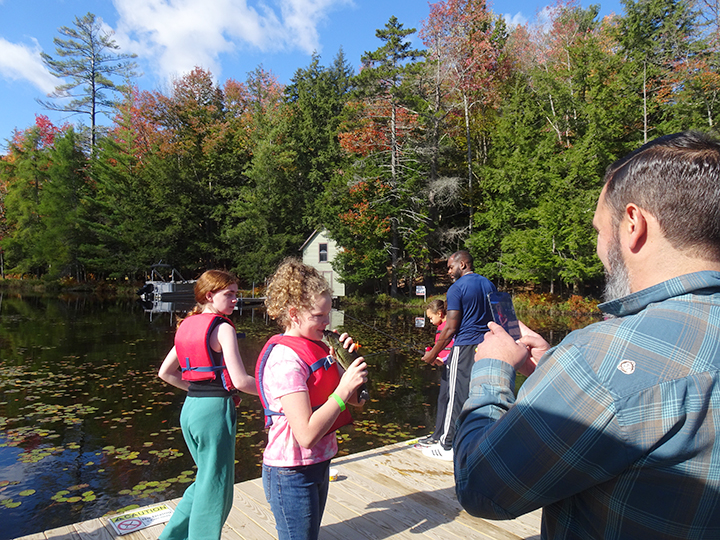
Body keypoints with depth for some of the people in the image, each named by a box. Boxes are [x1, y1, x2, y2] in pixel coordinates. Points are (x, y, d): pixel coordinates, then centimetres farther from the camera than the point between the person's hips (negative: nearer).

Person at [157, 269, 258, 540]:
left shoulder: (187, 326, 9)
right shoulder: (222, 328, -14)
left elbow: (164, 373, 15)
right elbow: (240, 380, -19)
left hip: (190, 408, 8)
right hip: (215, 410, -8)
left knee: (206, 481, 25)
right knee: (215, 490, 8)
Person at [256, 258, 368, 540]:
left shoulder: (317, 347, 4)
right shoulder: (285, 358, -23)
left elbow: (356, 400, 8)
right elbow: (306, 435, -29)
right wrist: (342, 390, -28)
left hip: (319, 463, 9)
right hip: (292, 474, -9)